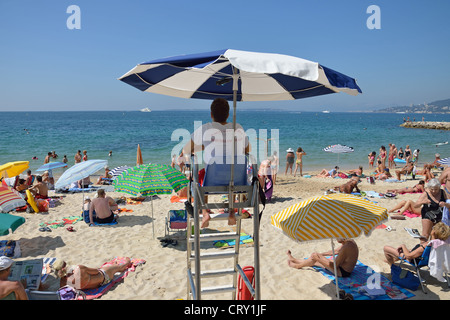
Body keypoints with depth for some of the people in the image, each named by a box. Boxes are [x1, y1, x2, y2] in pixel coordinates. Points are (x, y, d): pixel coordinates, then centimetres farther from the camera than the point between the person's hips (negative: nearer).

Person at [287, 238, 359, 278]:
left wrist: (318, 257, -17)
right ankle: (293, 260, 32)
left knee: (314, 255, -8)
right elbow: (336, 251, 15)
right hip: (346, 270, 9)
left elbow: (335, 265, -27)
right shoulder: (351, 241, 0)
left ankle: (298, 266, 15)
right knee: (315, 261, 17)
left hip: (342, 272, -9)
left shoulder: (346, 248, -31)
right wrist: (321, 254, 17)